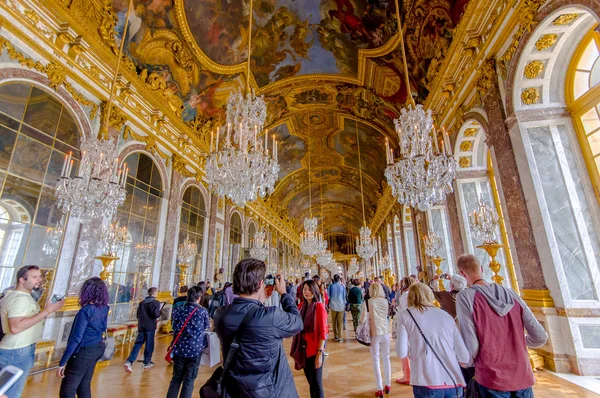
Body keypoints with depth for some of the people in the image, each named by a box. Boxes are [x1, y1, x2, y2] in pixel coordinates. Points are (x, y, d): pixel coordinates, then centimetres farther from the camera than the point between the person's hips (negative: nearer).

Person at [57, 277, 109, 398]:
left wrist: (62, 362, -16)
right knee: (84, 387, 20)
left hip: (84, 351, -7)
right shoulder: (104, 308, -1)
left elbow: (76, 339, -22)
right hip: (98, 348, 7)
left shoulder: (86, 310, -21)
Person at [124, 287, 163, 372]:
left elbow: (138, 314, 14)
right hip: (150, 327, -5)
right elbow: (156, 315, -16)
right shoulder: (156, 302, -9)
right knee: (149, 345, 7)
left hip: (141, 327, 5)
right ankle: (147, 362, 16)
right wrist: (160, 309, 1)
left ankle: (129, 361, -8)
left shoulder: (142, 302, 10)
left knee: (137, 344, 6)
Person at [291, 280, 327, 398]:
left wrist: (320, 352, -17)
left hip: (315, 349, -5)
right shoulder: (302, 305, 3)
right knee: (310, 381, 18)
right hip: (303, 348, 6)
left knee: (316, 382, 5)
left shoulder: (319, 306, -15)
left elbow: (322, 331, -15)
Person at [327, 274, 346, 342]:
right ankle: (340, 337, 3)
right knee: (340, 322, 3)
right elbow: (344, 296, 7)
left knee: (334, 322, 12)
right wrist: (344, 305, 19)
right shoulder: (342, 286, -2)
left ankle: (335, 336, 16)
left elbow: (329, 296, 3)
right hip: (341, 306, 0)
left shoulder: (331, 286, -3)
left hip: (333, 306, 0)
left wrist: (328, 304, 16)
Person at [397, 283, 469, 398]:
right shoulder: (446, 315, 11)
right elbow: (464, 357, 7)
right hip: (454, 384, 3)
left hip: (427, 384, -3)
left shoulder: (405, 315, 4)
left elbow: (403, 353, 0)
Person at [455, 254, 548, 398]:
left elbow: (470, 345, -14)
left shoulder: (465, 296, -12)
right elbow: (540, 337, 3)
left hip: (492, 379, -4)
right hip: (523, 377, 5)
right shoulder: (510, 293, 2)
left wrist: (468, 363, 7)